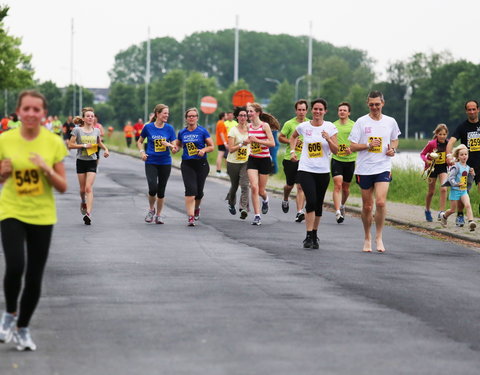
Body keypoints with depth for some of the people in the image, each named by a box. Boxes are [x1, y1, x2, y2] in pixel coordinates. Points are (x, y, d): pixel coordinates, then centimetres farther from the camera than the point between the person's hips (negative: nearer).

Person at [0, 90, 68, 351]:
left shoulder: (53, 143, -4)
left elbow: (63, 187, -1)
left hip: (42, 215, 1)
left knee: (34, 277, 5)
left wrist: (47, 170, -19)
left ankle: (23, 328, 26)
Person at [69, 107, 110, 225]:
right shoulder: (77, 130, -4)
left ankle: (88, 213, -22)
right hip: (81, 161, 0)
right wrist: (84, 145, -15)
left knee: (89, 188, -13)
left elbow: (99, 142, 23)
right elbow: (70, 145, -6)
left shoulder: (96, 131, 5)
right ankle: (83, 203, 42)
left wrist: (105, 149, 5)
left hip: (92, 162, 0)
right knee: (82, 189, 8)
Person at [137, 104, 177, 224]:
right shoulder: (148, 127, -2)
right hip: (151, 162, -2)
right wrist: (142, 152, -4)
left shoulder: (169, 128, 1)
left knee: (161, 190, 6)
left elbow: (175, 147, -1)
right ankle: (151, 209, 11)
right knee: (153, 188, -16)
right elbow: (139, 142, 13)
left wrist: (170, 145, -23)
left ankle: (158, 215, 22)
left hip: (165, 163, 2)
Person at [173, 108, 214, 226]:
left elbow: (211, 146, 1)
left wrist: (203, 150, -18)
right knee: (190, 190, -14)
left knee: (199, 192, 8)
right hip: (187, 164, 1)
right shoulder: (182, 132, 6)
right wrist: (175, 149, -1)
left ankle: (196, 208, 40)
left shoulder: (202, 131, -2)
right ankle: (190, 217, -17)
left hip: (201, 164, -1)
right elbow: (178, 144, 21)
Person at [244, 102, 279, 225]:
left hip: (264, 160, -3)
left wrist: (257, 140, -22)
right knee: (254, 187, -13)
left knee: (261, 190, 5)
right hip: (252, 159, 3)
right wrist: (247, 141, -1)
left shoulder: (265, 125, -12)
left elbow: (272, 143, -17)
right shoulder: (249, 126, 3)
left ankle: (265, 199, 44)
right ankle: (257, 216, -9)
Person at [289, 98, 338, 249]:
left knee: (318, 205, 8)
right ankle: (308, 237, -14)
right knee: (311, 201, -17)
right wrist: (293, 151, 10)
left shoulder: (330, 127, -1)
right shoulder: (303, 126, 1)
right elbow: (293, 137, 24)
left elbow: (335, 150, -3)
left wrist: (328, 139, -20)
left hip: (323, 171, 1)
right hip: (306, 170, -1)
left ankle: (314, 236, 22)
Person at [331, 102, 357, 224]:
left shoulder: (354, 126, 0)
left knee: (345, 187, 12)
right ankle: (338, 212, -20)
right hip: (336, 159, 0)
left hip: (350, 160, 0)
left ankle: (342, 205, 41)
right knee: (337, 185, -16)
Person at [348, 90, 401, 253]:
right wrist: (369, 145, -17)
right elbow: (352, 146, -2)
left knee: (381, 202, -16)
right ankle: (367, 238, 23)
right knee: (367, 206, 6)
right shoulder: (361, 122, -1)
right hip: (364, 169, 0)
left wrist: (392, 149, 0)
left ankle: (379, 237, -2)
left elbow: (395, 140, 21)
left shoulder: (390, 122, 5)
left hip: (383, 168, 0)